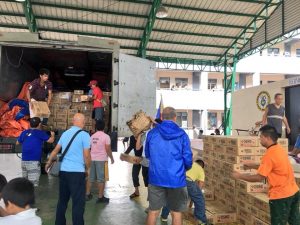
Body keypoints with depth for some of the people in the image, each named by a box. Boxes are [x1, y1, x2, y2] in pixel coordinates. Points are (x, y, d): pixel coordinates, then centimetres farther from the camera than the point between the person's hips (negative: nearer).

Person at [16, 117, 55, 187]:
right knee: (33, 184, -7)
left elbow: (18, 142, 27)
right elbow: (51, 140, -1)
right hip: (33, 161, -7)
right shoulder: (40, 132, -4)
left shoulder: (24, 132, 12)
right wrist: (52, 135, 19)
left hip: (24, 161, 7)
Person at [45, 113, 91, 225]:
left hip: (63, 170, 7)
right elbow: (86, 155, -11)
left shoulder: (65, 133, 10)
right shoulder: (84, 135, -10)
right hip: (77, 172, -7)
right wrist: (87, 168, 5)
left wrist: (48, 163, 32)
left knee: (62, 200, 18)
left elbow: (55, 150, 18)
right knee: (78, 202, 1)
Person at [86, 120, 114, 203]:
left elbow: (90, 148, 16)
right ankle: (100, 197, 5)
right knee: (101, 178, 1)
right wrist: (112, 158, 1)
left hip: (92, 159, 6)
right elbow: (108, 149, -12)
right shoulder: (106, 136, -9)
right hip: (101, 159, -6)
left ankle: (88, 194, 22)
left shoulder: (92, 136, 10)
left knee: (91, 177, 15)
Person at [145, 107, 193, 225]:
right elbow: (188, 159, -5)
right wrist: (185, 168, 18)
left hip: (156, 178, 2)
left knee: (153, 211, 15)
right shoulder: (182, 134, -7)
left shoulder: (152, 133, -1)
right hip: (176, 179, -1)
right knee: (176, 212, 14)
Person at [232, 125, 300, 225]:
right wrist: (252, 166, 17)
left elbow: (259, 178, -19)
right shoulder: (280, 149, 5)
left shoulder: (269, 154, -23)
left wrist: (240, 176, -9)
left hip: (281, 196, -8)